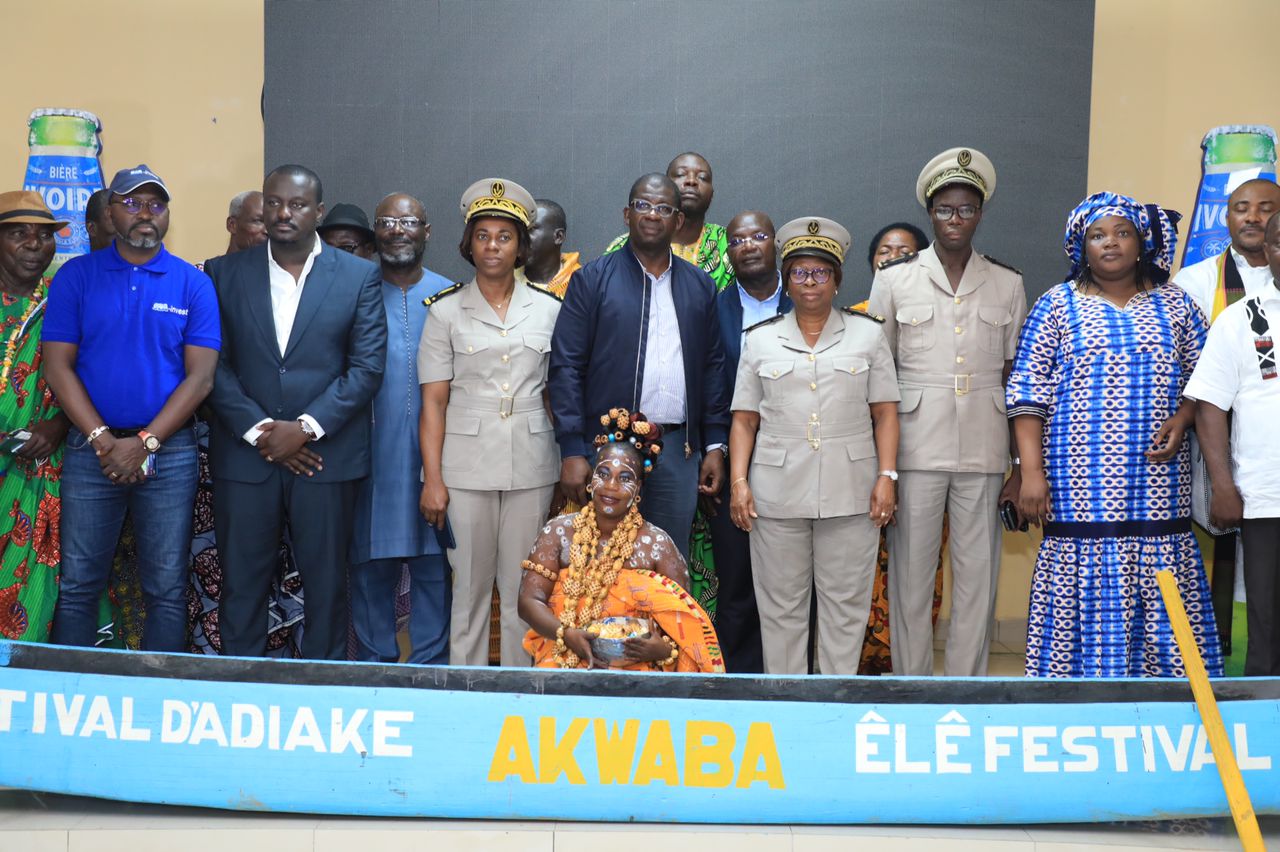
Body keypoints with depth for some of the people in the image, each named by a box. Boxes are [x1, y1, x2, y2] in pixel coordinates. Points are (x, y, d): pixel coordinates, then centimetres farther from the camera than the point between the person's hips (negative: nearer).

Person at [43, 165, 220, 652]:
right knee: (77, 587, 4)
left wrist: (146, 443, -11)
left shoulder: (193, 284, 3)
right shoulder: (76, 276, 4)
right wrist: (103, 440, -11)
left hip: (168, 451, 0)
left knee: (167, 590, 4)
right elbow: (58, 365, -1)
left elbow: (200, 376, -2)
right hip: (91, 447, 0)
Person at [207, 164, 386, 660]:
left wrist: (305, 427, -12)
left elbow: (368, 368, -3)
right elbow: (215, 366, 1)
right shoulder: (226, 275, 6)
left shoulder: (359, 276, 3)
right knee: (242, 585, 5)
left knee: (326, 586, 5)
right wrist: (260, 430, -11)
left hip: (326, 456, -1)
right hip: (244, 455, 1)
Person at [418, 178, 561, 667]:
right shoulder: (445, 311, 2)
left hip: (531, 463, 1)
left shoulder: (548, 309, 7)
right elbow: (433, 402, -1)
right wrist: (432, 479, -7)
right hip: (467, 462, -1)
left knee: (523, 590, 5)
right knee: (471, 586, 3)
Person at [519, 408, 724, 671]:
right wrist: (566, 635, -18)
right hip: (566, 657, 1)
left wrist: (665, 649, -23)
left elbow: (682, 617, 0)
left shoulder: (658, 544, 2)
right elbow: (529, 600, 0)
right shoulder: (559, 532, 7)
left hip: (638, 665, -1)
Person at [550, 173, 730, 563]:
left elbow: (713, 368, 13)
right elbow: (566, 367, -3)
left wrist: (715, 445, 6)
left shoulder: (700, 286, 12)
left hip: (679, 448, 3)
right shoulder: (592, 279, 1)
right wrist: (572, 451, -11)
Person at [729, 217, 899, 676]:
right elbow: (744, 420, 9)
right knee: (781, 605, 5)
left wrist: (887, 475, -5)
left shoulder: (868, 334, 9)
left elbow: (885, 414, 6)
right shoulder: (761, 340, 10)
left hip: (850, 492, 0)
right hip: (778, 491, 1)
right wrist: (738, 481, -2)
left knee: (846, 603, 3)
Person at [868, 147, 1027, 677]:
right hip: (916, 448, -1)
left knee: (978, 575, 3)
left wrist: (1022, 466, 7)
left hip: (983, 451, 1)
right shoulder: (894, 281, 7)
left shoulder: (1007, 285, 10)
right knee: (911, 574, 1)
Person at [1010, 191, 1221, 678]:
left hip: (1157, 487, 2)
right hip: (1082, 491, -2)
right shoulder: (1058, 305, 6)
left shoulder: (1174, 305, 13)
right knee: (1086, 602, -4)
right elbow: (1027, 392, 1)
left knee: (1163, 607, -1)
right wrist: (1031, 471, -7)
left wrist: (1182, 419, -5)